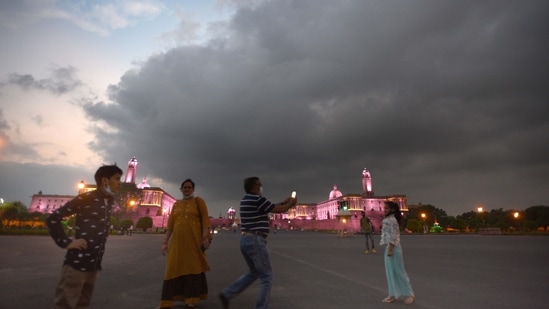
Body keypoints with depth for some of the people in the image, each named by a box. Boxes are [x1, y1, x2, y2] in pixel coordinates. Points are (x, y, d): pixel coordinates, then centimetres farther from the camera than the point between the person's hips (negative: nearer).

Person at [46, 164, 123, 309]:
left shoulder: (109, 202, 11)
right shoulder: (86, 198, -10)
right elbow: (52, 219, -10)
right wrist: (66, 243, -12)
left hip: (94, 263, 7)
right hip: (77, 261, -7)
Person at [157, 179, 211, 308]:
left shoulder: (198, 201, 3)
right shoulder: (176, 204, 14)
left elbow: (205, 219, -5)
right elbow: (170, 224, 11)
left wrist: (205, 237, -15)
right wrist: (165, 241, 5)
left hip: (194, 240, -3)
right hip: (177, 240, 3)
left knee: (193, 267, 5)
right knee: (174, 268, 5)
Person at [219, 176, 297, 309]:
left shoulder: (246, 200, 13)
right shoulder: (258, 199, -15)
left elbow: (272, 207, 23)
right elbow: (279, 209, -7)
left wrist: (284, 202, 23)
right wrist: (291, 203, 11)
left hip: (245, 239, 10)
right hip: (255, 240, -10)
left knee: (254, 272, 23)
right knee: (266, 276, 4)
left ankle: (227, 293, 20)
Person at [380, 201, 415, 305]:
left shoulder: (392, 220, -16)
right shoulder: (387, 220, 13)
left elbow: (393, 236, -20)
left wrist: (390, 249, -21)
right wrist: (388, 249, 19)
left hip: (393, 248, -10)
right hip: (389, 247, 10)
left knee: (399, 271, 0)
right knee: (390, 272, 12)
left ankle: (410, 294, 13)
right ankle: (393, 294, 20)